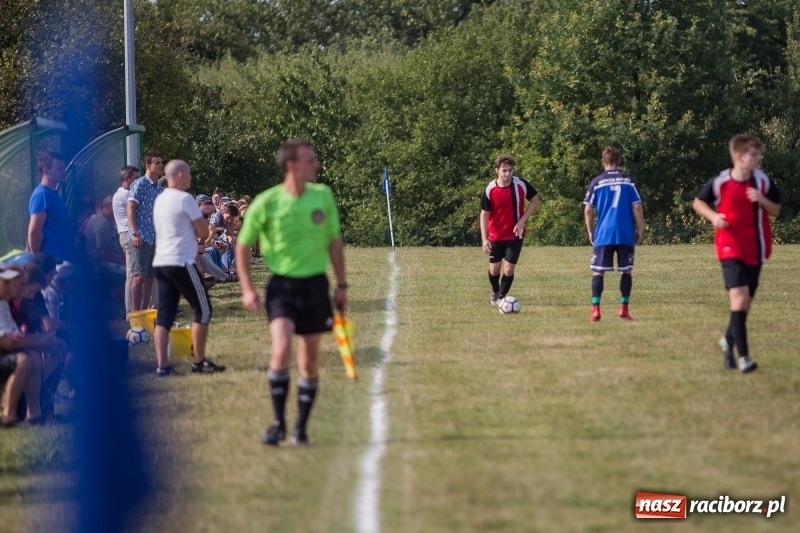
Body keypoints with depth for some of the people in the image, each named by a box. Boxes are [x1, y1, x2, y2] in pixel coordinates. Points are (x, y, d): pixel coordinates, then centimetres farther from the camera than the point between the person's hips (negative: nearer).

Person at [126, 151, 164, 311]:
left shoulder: (160, 189, 17)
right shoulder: (140, 184, -5)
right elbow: (130, 208, -10)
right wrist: (135, 233, -18)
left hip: (155, 238, 7)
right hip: (141, 237, -7)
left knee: (150, 277, 7)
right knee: (139, 275, -11)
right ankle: (135, 313, -12)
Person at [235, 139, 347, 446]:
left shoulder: (323, 196, 0)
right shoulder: (266, 202, -9)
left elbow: (334, 241, 11)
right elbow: (243, 245, 2)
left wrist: (342, 285, 9)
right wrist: (247, 289, -3)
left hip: (315, 285, 3)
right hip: (282, 285, -3)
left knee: (310, 360, 5)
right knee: (281, 348, -21)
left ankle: (301, 428, 18)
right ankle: (278, 423, -9)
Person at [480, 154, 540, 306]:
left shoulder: (521, 185, -13)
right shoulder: (489, 190, -14)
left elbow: (535, 201, 1)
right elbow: (484, 214, -8)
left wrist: (522, 220, -10)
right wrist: (484, 239, -16)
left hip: (515, 235, 0)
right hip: (495, 236, 0)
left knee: (509, 270, -5)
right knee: (494, 269, 10)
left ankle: (501, 298, 16)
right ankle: (495, 291, 40)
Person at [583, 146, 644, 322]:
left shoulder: (596, 182, 1)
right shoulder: (628, 181, 3)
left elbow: (588, 210, 0)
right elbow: (637, 207, 0)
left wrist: (590, 232, 11)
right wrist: (640, 231, 8)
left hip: (603, 235, -1)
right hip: (626, 235, 1)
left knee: (598, 272, 2)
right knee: (626, 271, 11)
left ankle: (595, 310, -9)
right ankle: (624, 309, 7)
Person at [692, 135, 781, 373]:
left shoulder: (763, 181, -1)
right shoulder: (720, 182, -9)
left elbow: (776, 211, 6)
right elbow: (698, 202, 6)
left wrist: (762, 200, -14)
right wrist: (713, 216, -12)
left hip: (756, 250, 4)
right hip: (731, 248, -4)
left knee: (744, 302, 11)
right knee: (739, 297, -19)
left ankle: (728, 341, 38)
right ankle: (743, 356, -17)